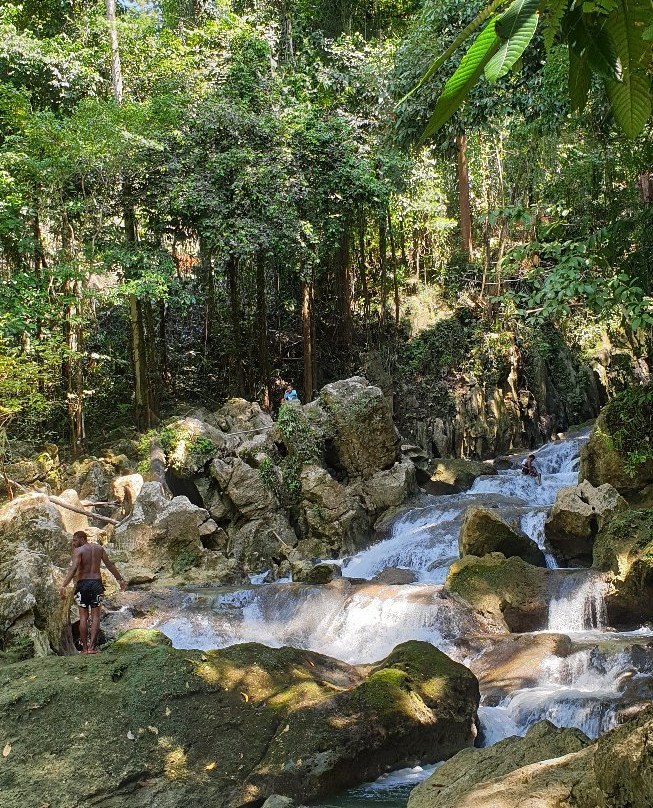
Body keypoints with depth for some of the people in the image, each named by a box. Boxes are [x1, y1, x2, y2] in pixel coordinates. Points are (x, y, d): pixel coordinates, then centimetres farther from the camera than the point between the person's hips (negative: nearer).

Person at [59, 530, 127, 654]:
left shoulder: (78, 551, -7)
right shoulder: (99, 548, 8)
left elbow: (73, 569, -20)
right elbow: (110, 565, 9)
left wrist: (63, 586, -27)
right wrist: (120, 579, 16)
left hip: (82, 583, -3)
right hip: (96, 583, 3)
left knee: (83, 617, 6)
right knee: (95, 616, 6)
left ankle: (84, 648, 6)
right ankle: (91, 646, -4)